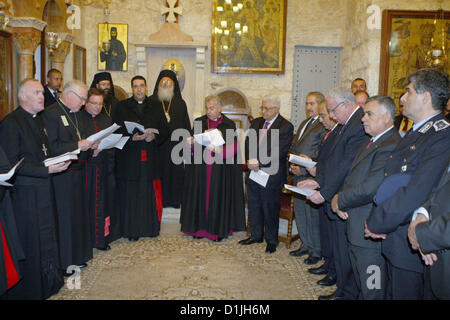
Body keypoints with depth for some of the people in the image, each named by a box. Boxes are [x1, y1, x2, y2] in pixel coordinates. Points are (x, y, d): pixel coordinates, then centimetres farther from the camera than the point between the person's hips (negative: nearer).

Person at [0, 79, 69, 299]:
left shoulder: (39, 119, 13)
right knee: (29, 242, 3)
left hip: (44, 189, 8)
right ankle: (29, 289, 19)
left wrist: (58, 162, 3)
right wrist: (47, 170, -22)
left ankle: (49, 281, 32)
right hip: (25, 193, -8)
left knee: (47, 237, 17)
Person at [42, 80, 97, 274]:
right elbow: (51, 147, -20)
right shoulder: (51, 114, -12)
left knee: (78, 214, 14)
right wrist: (78, 146, -23)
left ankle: (76, 256, 28)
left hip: (77, 173, 8)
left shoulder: (76, 114, 16)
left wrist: (90, 146, 3)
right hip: (61, 176, -8)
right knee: (64, 217, 0)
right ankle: (63, 261, 14)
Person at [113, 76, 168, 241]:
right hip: (129, 158, -1)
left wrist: (154, 136, -11)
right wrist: (132, 138, -16)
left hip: (150, 158, 2)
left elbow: (165, 131, 9)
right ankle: (131, 230, 10)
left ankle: (152, 227, 16)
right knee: (130, 194, -1)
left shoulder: (155, 108, 12)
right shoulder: (122, 107, 7)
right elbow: (116, 131, 0)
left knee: (150, 193, 3)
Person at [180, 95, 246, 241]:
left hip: (220, 171, -2)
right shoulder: (199, 122, 10)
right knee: (200, 195, 4)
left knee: (218, 197, 1)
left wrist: (218, 149, -22)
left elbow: (233, 147, -7)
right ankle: (199, 228, 16)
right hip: (200, 169, 2)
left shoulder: (229, 125, 1)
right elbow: (192, 144, 9)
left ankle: (218, 229, 12)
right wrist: (191, 142, -14)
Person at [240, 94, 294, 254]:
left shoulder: (286, 127, -9)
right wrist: (250, 160, -13)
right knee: (254, 206, 15)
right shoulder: (256, 123, 10)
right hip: (254, 171, 6)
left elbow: (279, 153, -17)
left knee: (270, 208, 5)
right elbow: (248, 144, 5)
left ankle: (271, 240, 22)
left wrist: (259, 162, -20)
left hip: (272, 175, -6)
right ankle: (256, 235, 32)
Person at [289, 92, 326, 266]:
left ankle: (316, 251, 14)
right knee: (299, 211, 15)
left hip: (311, 175, -9)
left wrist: (303, 169, -17)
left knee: (313, 213, 0)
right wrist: (292, 165, 3)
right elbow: (294, 147, 19)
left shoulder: (324, 125, -12)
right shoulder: (304, 123, 18)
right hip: (298, 175, 9)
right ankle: (306, 245, 30)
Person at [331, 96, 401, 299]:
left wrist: (339, 201, -12)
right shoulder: (371, 143, 14)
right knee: (361, 287, 24)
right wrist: (341, 201, -3)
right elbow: (352, 179, 15)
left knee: (372, 292, 6)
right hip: (357, 230, 10)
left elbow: (370, 189, -27)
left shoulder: (390, 147, -21)